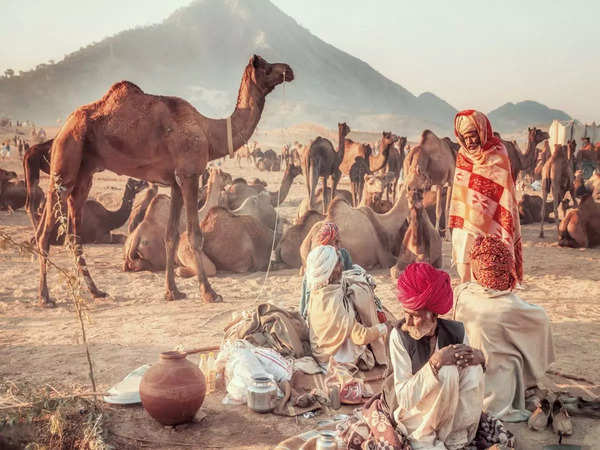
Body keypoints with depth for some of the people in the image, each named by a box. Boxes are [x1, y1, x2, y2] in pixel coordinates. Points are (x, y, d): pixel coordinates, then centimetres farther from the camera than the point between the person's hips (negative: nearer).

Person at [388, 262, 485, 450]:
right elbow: (403, 397, -23)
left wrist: (478, 357, -22)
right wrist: (435, 362, -34)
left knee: (472, 369, -22)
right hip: (414, 413, -4)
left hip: (451, 412, 4)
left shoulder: (456, 331, -9)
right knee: (447, 370, -27)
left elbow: (471, 383, 0)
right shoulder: (399, 335, -19)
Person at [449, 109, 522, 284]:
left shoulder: (497, 157, -8)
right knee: (465, 271, 5)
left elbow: (504, 197, -9)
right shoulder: (462, 155, 8)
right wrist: (456, 222, 13)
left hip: (488, 226, -5)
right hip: (465, 225, 5)